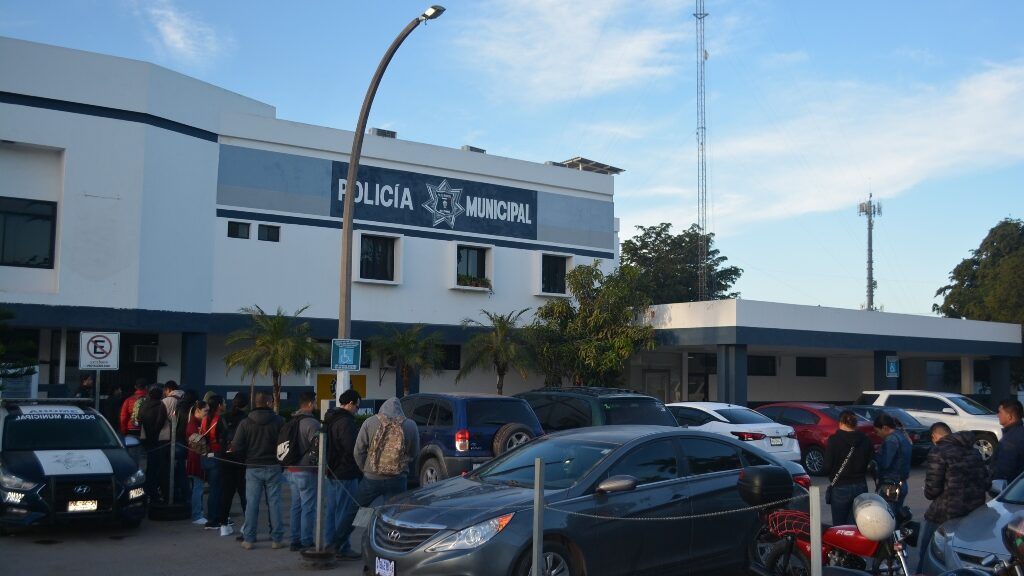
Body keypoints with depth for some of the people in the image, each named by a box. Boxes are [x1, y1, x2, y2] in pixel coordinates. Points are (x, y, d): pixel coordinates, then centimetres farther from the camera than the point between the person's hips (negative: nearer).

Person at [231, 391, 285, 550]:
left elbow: (236, 447, -5)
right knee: (274, 503, 5)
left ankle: (248, 539, 8)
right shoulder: (279, 421, -6)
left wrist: (247, 459, 12)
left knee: (251, 504, 6)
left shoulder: (245, 423, -4)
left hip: (253, 468, 1)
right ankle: (276, 539, 8)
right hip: (273, 467, 0)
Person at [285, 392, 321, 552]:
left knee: (296, 506, 15)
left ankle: (295, 540, 19)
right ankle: (306, 542, 4)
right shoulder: (311, 423, -16)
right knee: (308, 508, -1)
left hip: (292, 470, 8)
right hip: (306, 471, -8)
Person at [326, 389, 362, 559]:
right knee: (345, 511, -3)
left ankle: (330, 543, 23)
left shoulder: (329, 420, 13)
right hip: (346, 474, -10)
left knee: (332, 510, 16)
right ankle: (342, 548, 1)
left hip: (331, 472, 10)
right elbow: (352, 449, -22)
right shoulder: (346, 422, -20)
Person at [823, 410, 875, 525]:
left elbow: (827, 466, -12)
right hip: (860, 487, 4)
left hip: (840, 488, -4)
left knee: (839, 526, 6)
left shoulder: (834, 440, -12)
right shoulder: (865, 440, 0)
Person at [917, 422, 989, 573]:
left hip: (947, 512, -7)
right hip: (976, 513, 7)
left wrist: (929, 494, 5)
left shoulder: (938, 452, -12)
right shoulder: (974, 451, 11)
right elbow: (985, 482, 11)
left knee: (925, 549, 7)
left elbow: (932, 488, -16)